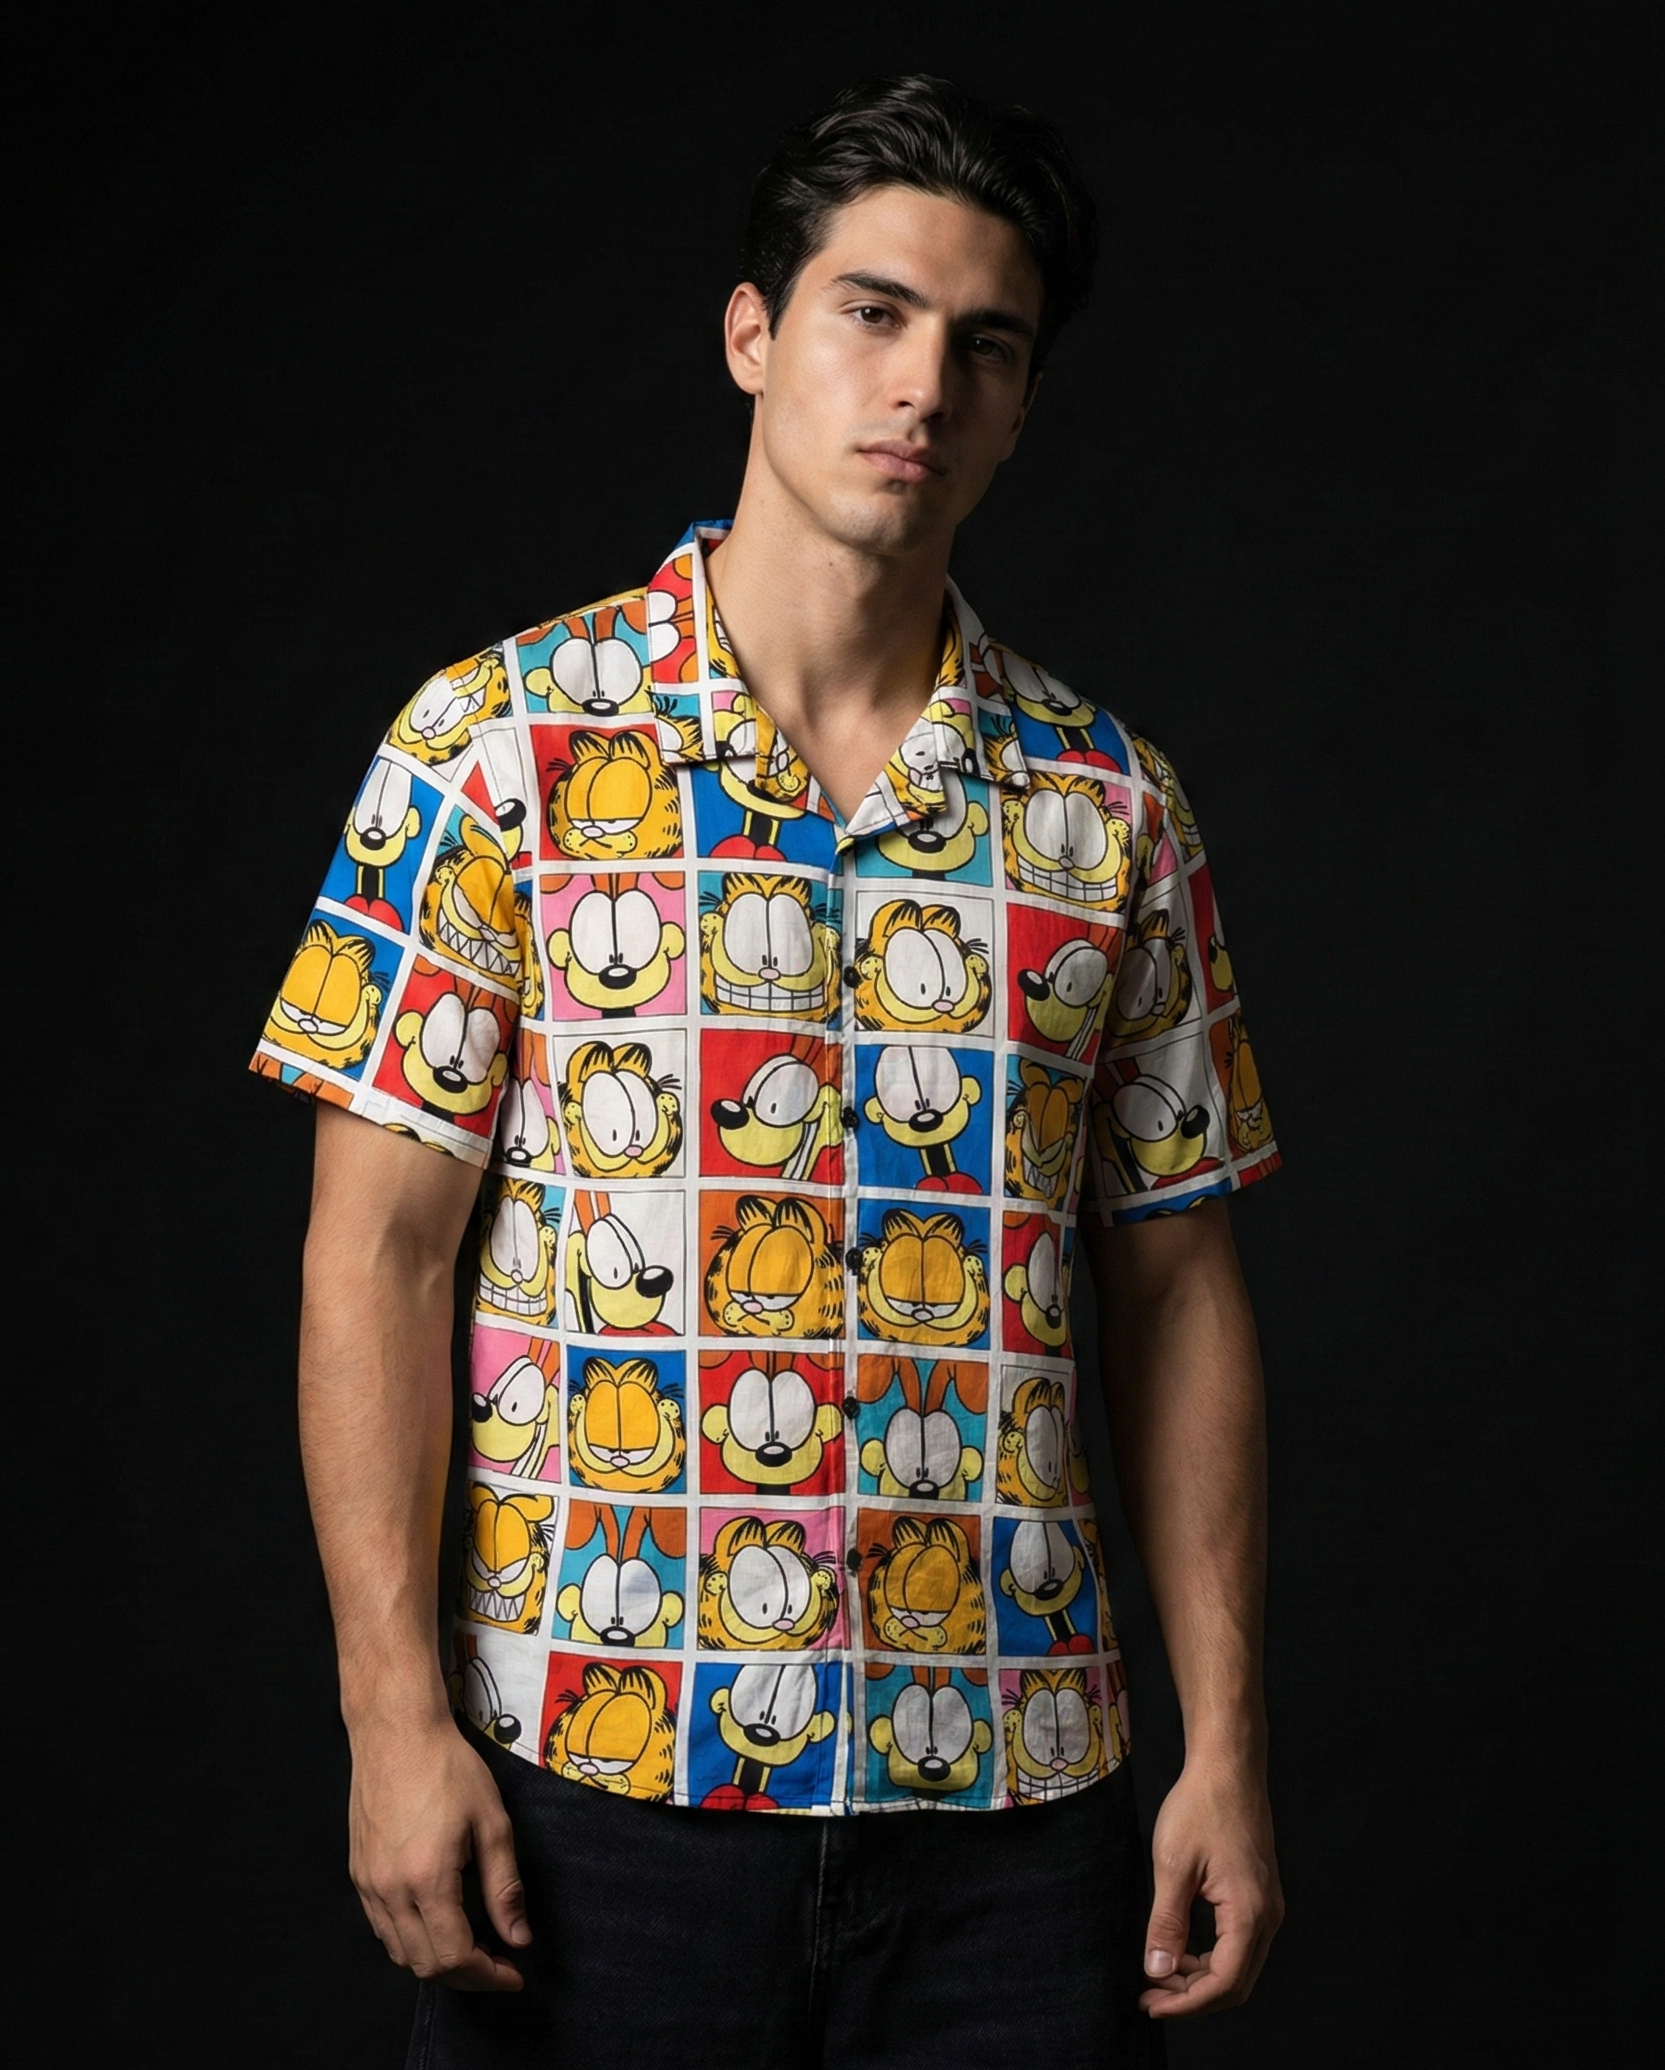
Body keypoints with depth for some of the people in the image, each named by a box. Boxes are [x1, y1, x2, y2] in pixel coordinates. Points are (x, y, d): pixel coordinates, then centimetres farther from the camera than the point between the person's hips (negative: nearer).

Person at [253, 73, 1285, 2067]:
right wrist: (397, 1715, -10)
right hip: (596, 1778, -2)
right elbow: (376, 1248, -4)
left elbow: (1176, 1288, 8)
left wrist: (1228, 1746, 3)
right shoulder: (498, 742, -2)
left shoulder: (1110, 805, 6)